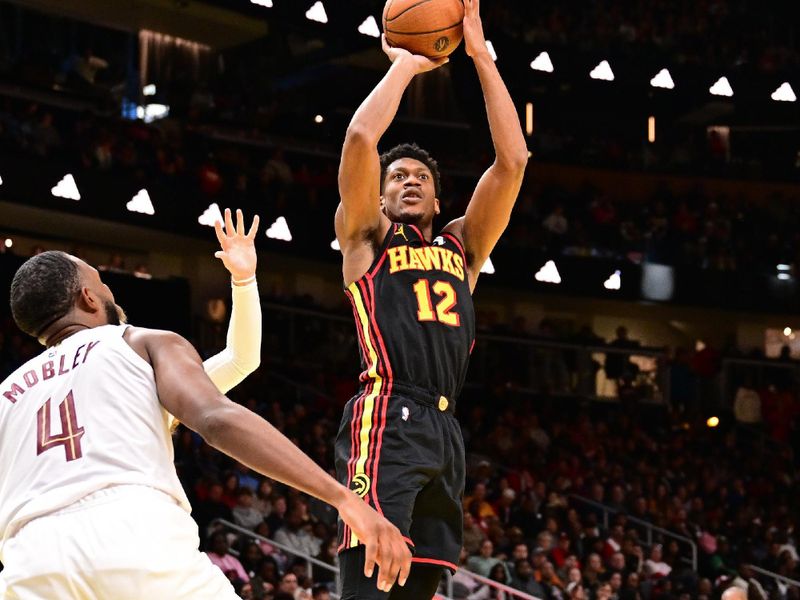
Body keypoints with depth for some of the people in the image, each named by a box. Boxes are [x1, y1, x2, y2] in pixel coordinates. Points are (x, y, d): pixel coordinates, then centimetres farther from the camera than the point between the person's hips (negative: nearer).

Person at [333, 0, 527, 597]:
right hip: (387, 420, -6)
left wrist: (482, 58, 14)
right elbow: (360, 138, -3)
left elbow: (512, 160, 16)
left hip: (445, 432, 6)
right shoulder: (367, 236, 13)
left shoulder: (462, 246, 25)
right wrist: (404, 65, 10)